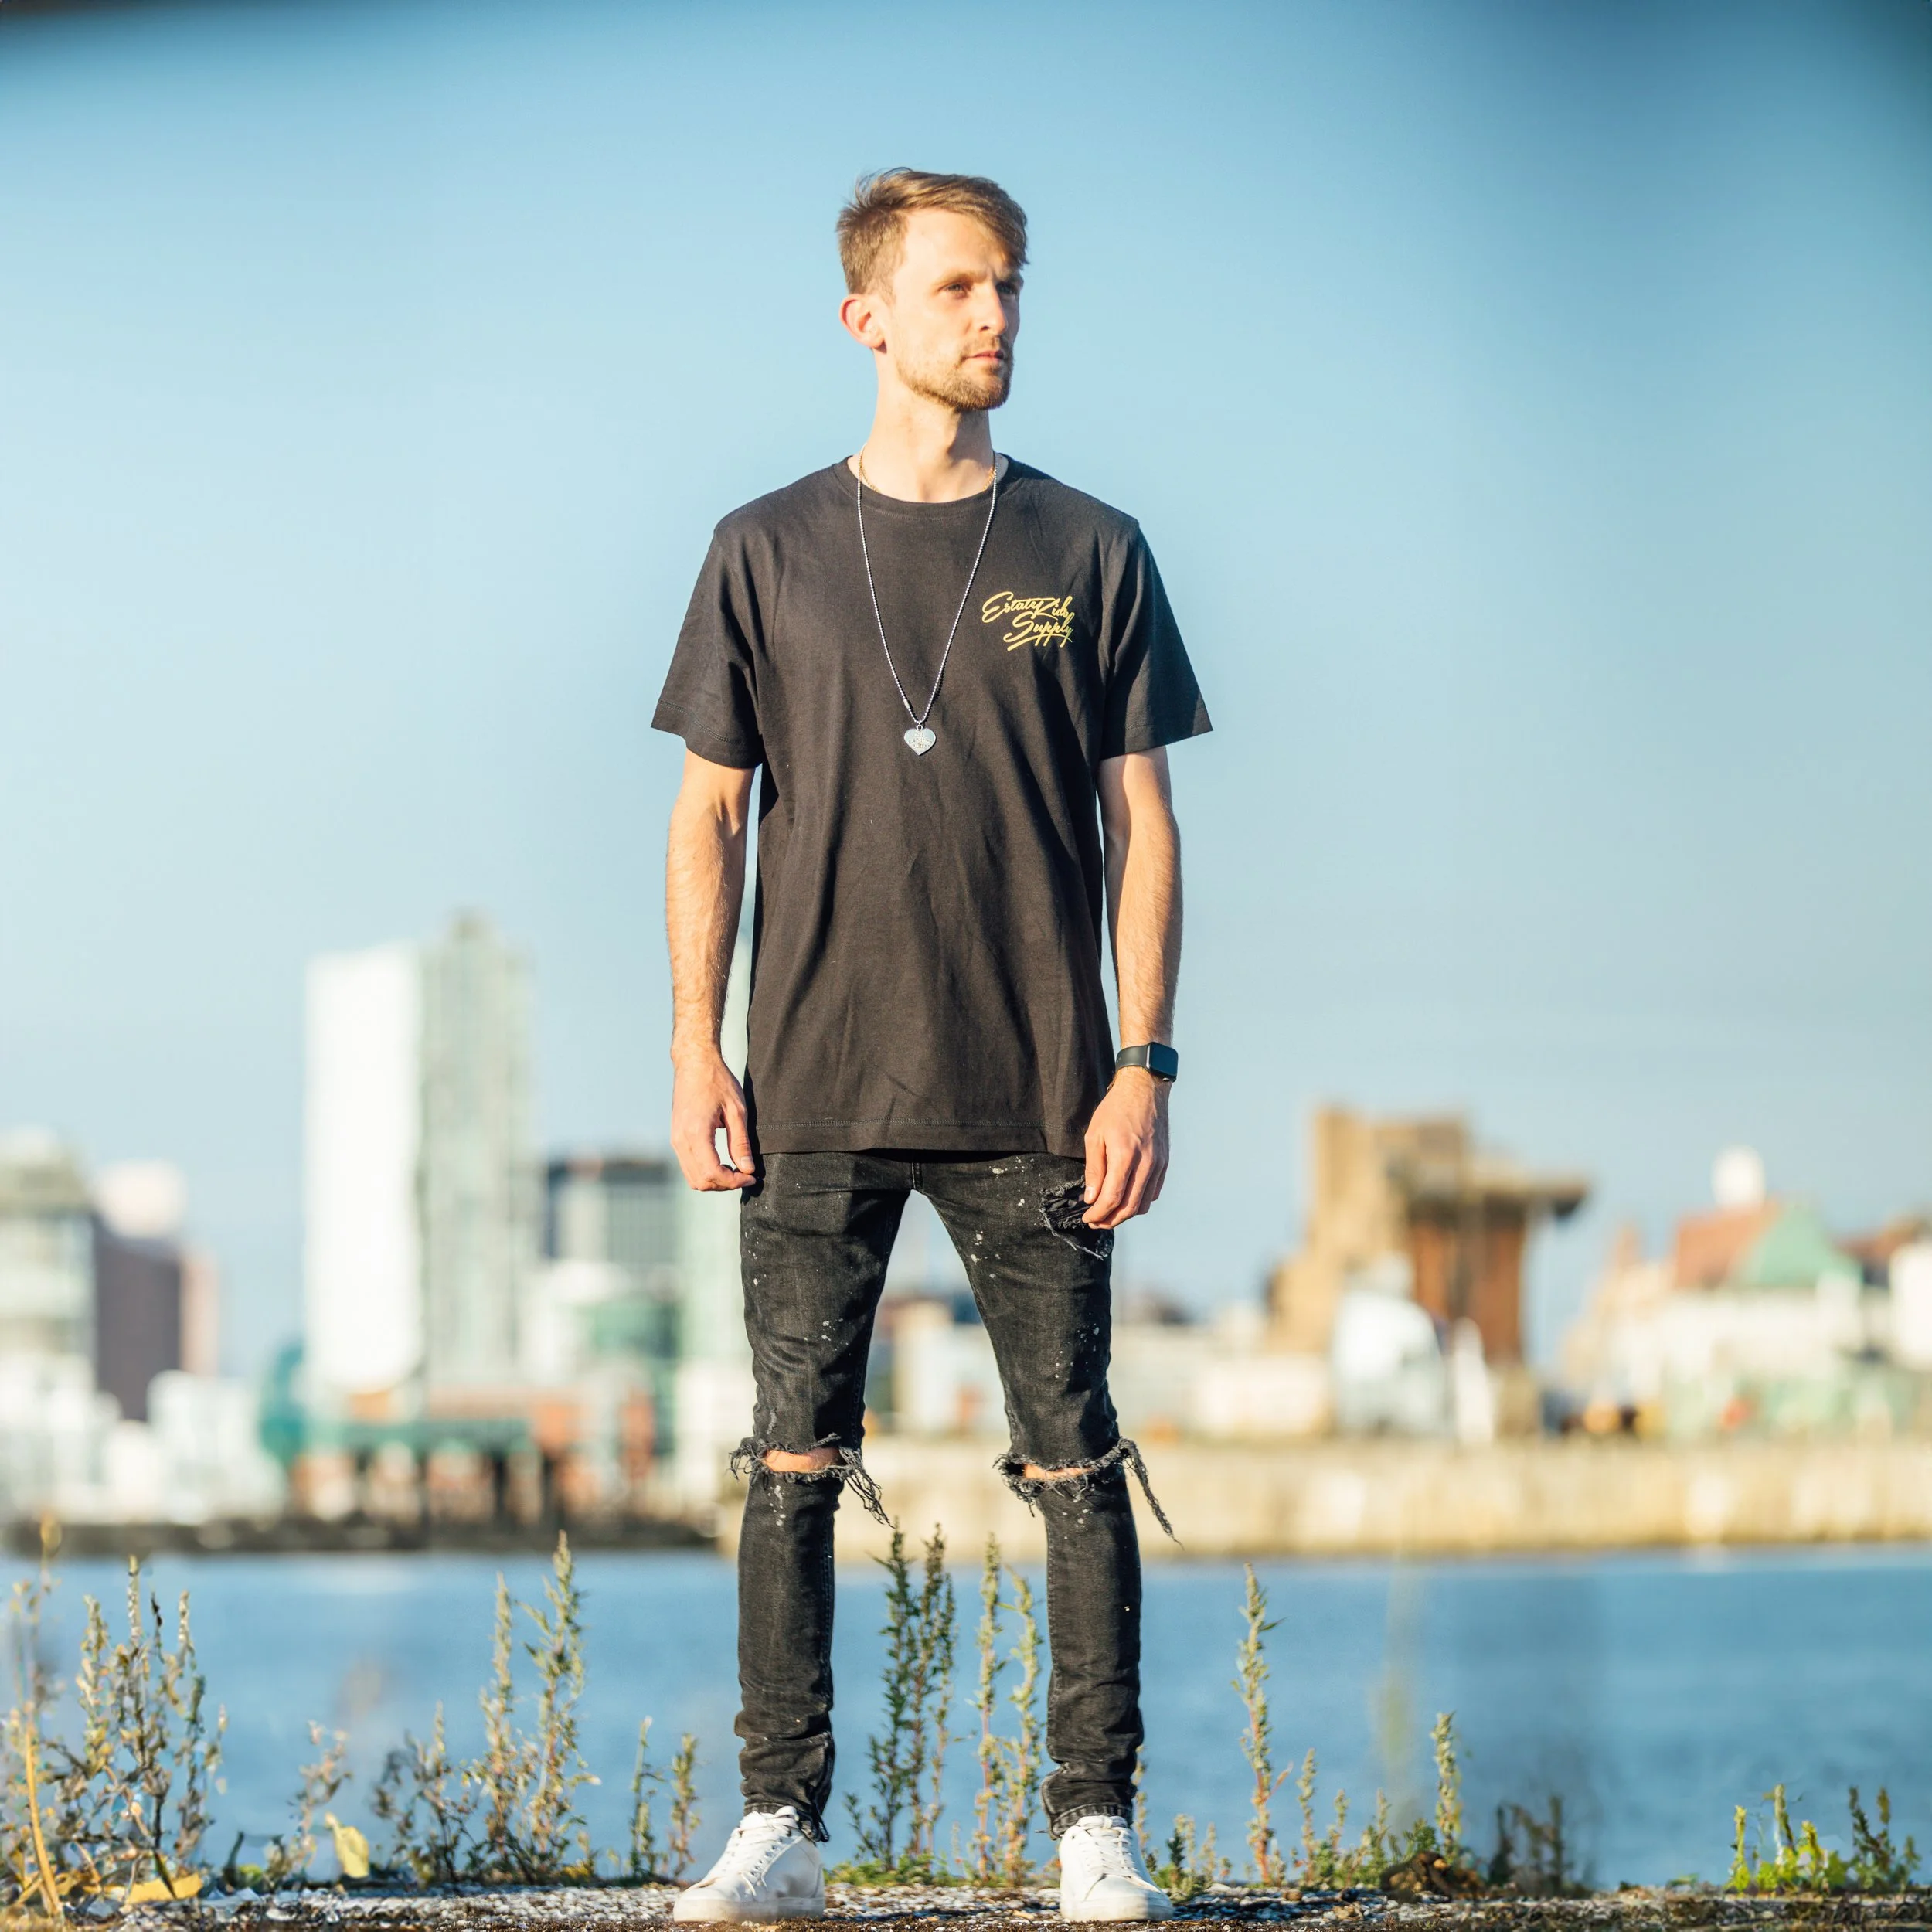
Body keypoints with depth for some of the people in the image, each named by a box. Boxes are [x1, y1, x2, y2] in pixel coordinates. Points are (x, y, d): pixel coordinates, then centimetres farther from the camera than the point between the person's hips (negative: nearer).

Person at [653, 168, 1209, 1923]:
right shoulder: (768, 555, 7)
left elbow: (1139, 824, 5)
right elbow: (709, 816, 8)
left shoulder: (1090, 555, 7)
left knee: (1075, 1460, 0)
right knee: (794, 1455, 0)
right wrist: (696, 1053, -1)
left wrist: (1144, 1064, -3)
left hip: (1036, 1101, 0)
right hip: (817, 1099, 0)